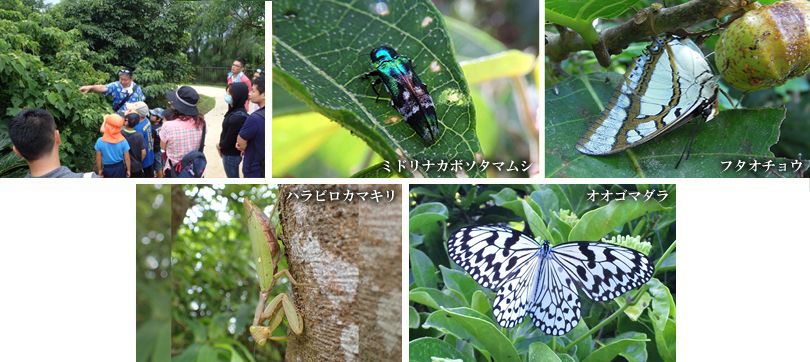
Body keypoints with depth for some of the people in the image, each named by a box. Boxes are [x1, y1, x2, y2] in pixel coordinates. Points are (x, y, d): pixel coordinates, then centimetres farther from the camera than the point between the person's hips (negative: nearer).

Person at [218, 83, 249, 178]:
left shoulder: (237, 117, -30)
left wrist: (219, 146, -5)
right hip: (233, 153, 9)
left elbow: (229, 140, -23)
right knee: (233, 177, 22)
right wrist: (222, 146, 1)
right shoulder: (235, 110, -1)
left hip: (231, 155, -9)